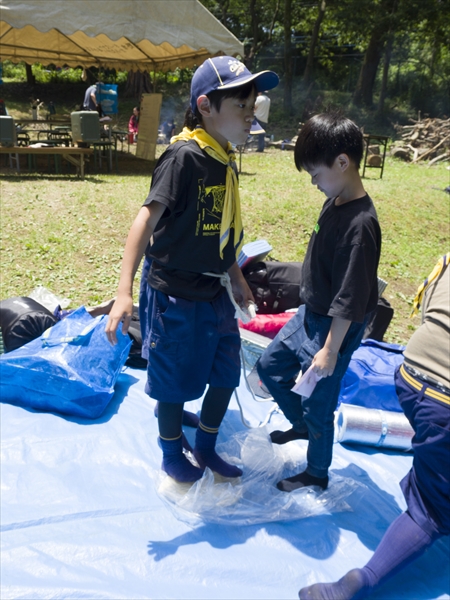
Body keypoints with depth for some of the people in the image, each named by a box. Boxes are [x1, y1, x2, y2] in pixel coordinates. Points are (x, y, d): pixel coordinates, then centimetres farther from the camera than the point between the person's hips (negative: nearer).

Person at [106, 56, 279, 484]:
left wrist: (236, 278, 21)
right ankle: (172, 455, 37)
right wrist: (124, 292, -33)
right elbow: (147, 218, -26)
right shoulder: (185, 156, -19)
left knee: (226, 374, 17)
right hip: (177, 293, -8)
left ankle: (206, 447, 41)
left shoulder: (226, 160, 6)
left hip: (215, 291, 8)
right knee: (176, 382, 10)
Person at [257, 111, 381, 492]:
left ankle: (317, 474, 35)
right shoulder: (334, 201, 0)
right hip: (308, 315, 9)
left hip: (333, 329, -9)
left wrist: (330, 350, -20)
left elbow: (350, 300, -26)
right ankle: (301, 426, 46)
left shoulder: (360, 224, -28)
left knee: (317, 406, 9)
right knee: (270, 367, 22)